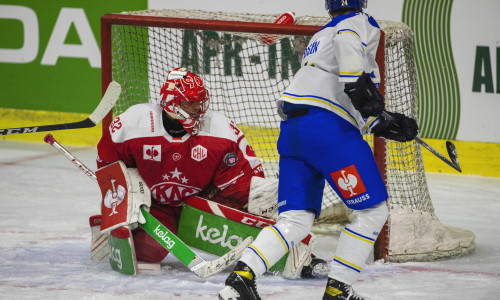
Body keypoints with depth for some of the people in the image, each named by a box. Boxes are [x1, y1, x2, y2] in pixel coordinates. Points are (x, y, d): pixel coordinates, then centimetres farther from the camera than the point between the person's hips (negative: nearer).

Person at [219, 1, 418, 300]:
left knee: (296, 219, 5)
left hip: (291, 128, 8)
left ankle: (242, 275, -12)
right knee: (372, 210, 1)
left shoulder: (320, 36, 32)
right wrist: (357, 82, -24)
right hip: (328, 128, -8)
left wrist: (386, 123, 31)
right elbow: (348, 41, -19)